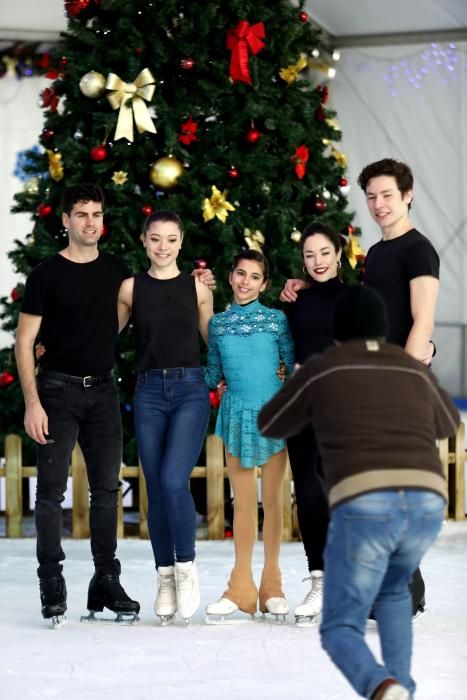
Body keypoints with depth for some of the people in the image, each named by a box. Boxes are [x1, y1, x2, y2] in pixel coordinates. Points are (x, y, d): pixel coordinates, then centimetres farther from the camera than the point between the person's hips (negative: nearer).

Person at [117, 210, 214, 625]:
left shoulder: (197, 289, 7)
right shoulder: (131, 288, 7)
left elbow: (214, 341, 16)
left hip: (190, 389, -2)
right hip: (149, 391, 2)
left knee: (174, 480, -17)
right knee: (156, 489, 2)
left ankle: (186, 568, -1)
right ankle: (166, 578, 12)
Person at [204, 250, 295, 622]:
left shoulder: (276, 320, 0)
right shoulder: (218, 323, 8)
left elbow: (296, 366, 1)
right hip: (236, 413, 2)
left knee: (272, 499, 3)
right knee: (243, 501, 3)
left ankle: (271, 585, 11)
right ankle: (241, 587, 7)